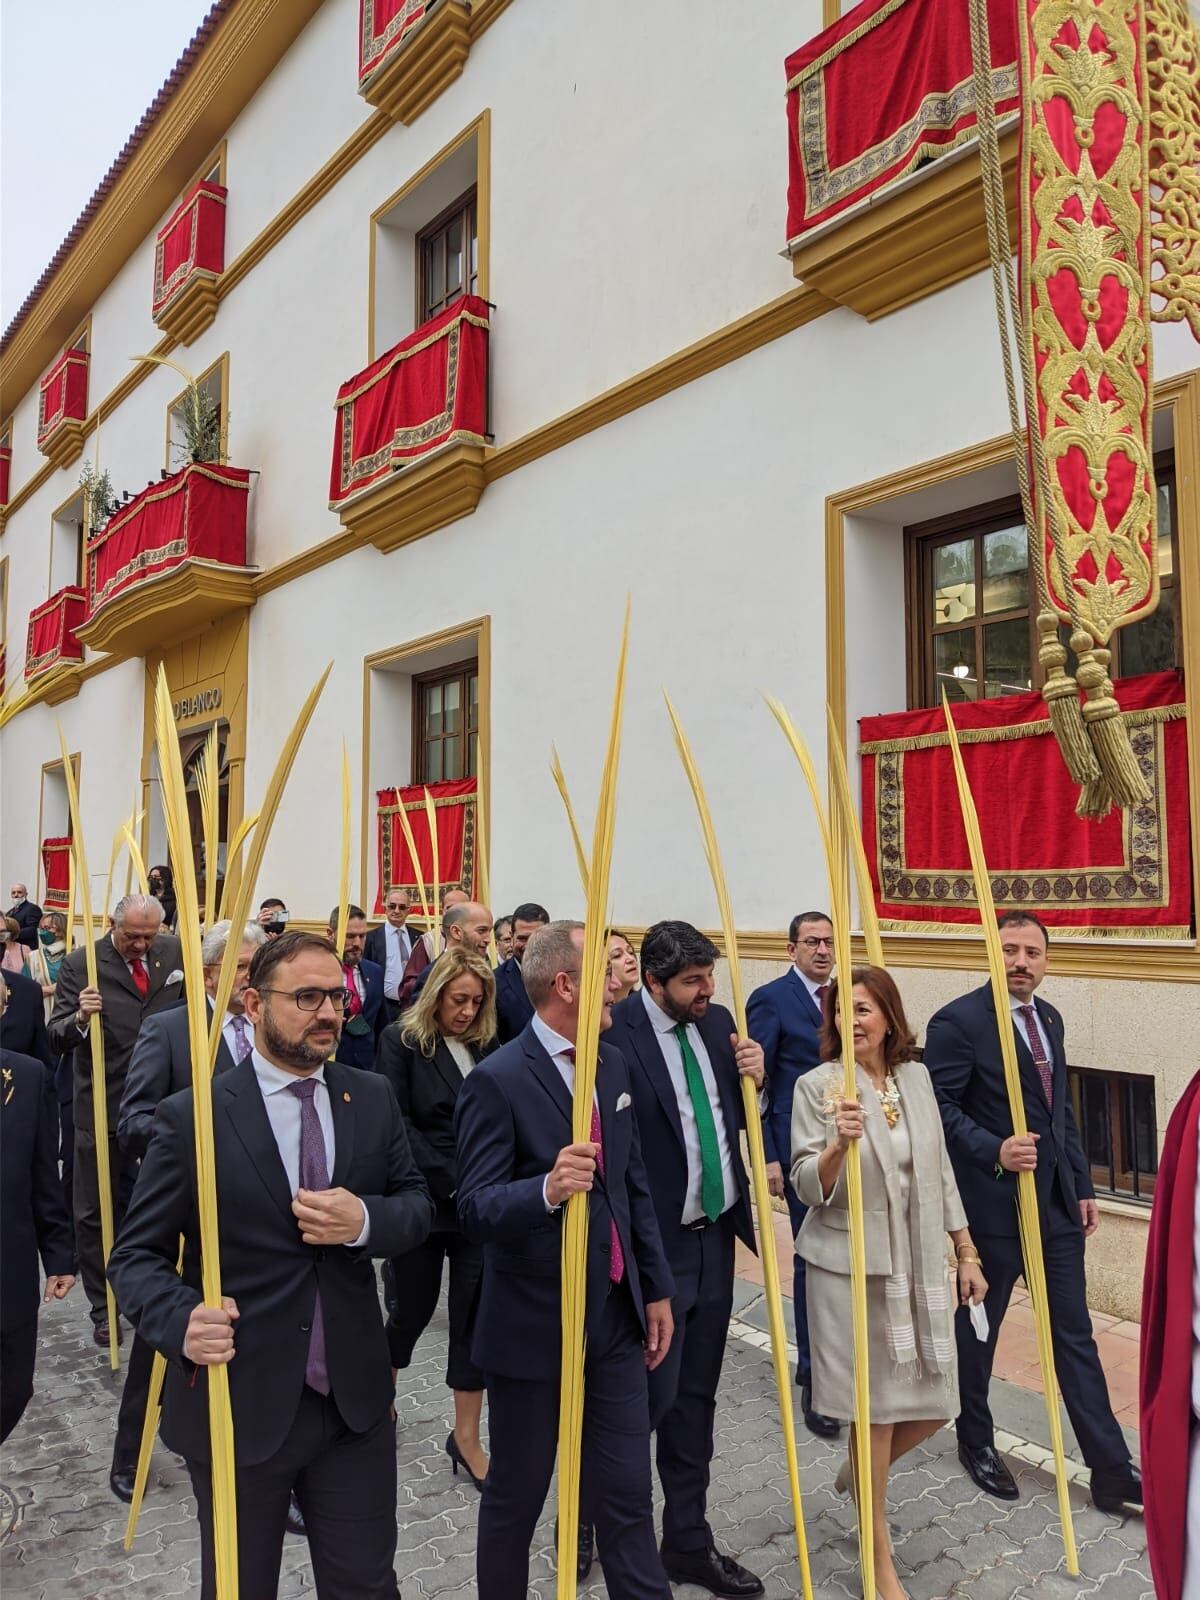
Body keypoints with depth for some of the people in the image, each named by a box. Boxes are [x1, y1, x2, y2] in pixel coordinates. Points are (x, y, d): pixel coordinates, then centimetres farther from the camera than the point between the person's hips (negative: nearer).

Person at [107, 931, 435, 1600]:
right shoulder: (193, 1116, -11)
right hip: (239, 1402, -2)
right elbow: (136, 1254, -7)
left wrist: (365, 1219, -19)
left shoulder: (374, 1099, -1)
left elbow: (418, 1205, 3)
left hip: (356, 1397, 3)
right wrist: (182, 1320, -27)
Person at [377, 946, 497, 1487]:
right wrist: (451, 1180, -15)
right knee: (412, 1308, 12)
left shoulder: (487, 1046, 4)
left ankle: (466, 1438, 21)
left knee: (474, 1316, 6)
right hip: (422, 1200, -3)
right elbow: (398, 1125, -11)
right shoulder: (400, 1041, -6)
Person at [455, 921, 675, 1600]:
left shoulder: (613, 1064, 4)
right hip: (534, 1327, -5)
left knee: (628, 1495, 13)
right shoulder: (498, 1081, -18)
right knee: (515, 1499, 15)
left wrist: (657, 1289, 12)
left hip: (617, 1316, 5)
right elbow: (476, 1212, -21)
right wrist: (548, 1188, -39)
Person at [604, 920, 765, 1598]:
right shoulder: (616, 1036, -21)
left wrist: (753, 1078, -6)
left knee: (696, 1399, 17)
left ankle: (689, 1542, 34)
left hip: (715, 1237, 7)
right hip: (655, 1245, -6)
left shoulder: (718, 1022, 3)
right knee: (650, 1397, 5)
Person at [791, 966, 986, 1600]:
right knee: (876, 1407, 3)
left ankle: (858, 1473, 40)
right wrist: (837, 1145, -32)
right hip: (851, 1267, -5)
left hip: (919, 1265, 5)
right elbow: (808, 1186, -13)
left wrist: (966, 1252, 12)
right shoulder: (817, 1086, -11)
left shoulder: (916, 1077, 4)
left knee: (932, 1404, 9)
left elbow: (939, 1170, 12)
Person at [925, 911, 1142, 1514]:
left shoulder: (1048, 1018, 10)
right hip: (991, 1201, -6)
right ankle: (976, 1443, 32)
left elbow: (1062, 1111, 16)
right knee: (977, 1328, 12)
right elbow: (939, 1104, -16)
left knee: (1075, 1334, 10)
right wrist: (993, 1150, -26)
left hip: (1055, 1200, 6)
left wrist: (1082, 1185, 14)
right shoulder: (958, 1021, -15)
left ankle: (1111, 1470, 19)